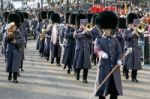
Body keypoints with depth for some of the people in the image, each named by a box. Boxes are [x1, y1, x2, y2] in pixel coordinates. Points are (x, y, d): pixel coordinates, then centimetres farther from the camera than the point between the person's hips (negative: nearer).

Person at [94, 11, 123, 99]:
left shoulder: (115, 40, 12)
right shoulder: (98, 40, 2)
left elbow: (119, 52, 8)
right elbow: (97, 48, -18)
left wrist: (119, 60, -14)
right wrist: (102, 53, -41)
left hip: (115, 68, 3)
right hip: (103, 68, -3)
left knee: (115, 90, 5)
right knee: (102, 90, 0)